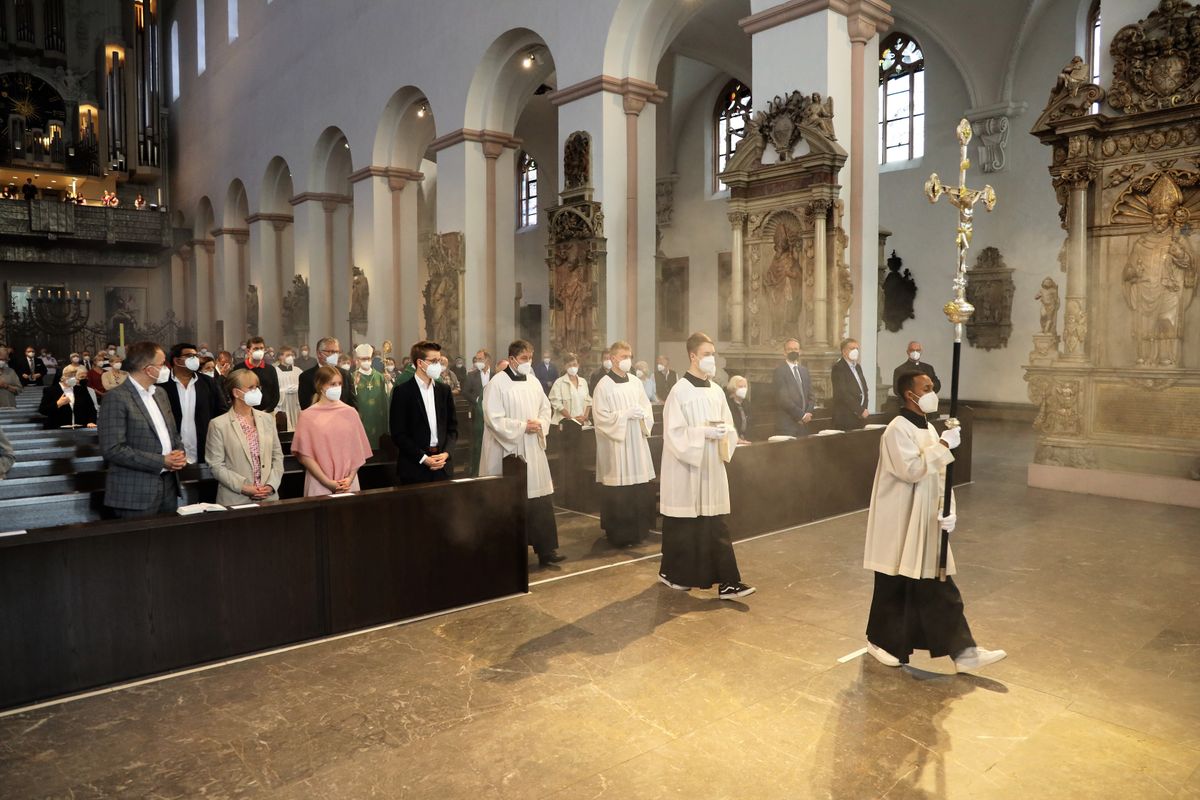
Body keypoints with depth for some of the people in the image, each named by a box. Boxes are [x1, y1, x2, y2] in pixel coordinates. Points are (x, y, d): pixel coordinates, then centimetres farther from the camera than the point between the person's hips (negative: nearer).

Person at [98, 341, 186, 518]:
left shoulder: (160, 393, 14)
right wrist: (160, 462, -17)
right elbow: (112, 449, -18)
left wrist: (180, 453, 0)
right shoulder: (117, 397, -11)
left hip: (168, 486, 7)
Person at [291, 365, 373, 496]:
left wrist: (351, 477, -7)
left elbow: (358, 450, 5)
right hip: (319, 484, -2)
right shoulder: (307, 416, -1)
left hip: (349, 484, 2)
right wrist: (327, 482, -11)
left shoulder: (350, 412, 4)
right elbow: (304, 454, -4)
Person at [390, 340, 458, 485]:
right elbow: (398, 434, -8)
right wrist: (423, 458, -13)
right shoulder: (402, 391, -5)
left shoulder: (444, 390, 9)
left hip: (442, 465, 4)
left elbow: (452, 427, 11)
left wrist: (445, 453, -5)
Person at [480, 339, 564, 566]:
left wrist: (540, 424, -5)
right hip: (507, 452, -6)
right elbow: (494, 419, -15)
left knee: (540, 501, 3)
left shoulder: (534, 382, 10)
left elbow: (545, 408, 16)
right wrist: (523, 426, -17)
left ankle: (545, 549, 9)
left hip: (532, 450, 6)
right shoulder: (497, 383, -10)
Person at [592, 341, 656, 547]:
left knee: (640, 493, 7)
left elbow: (647, 409, 13)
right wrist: (626, 414, -16)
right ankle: (619, 536, 11)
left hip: (636, 445, 5)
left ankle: (638, 532, 21)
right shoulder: (604, 385, -7)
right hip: (615, 447, -5)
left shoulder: (636, 383, 9)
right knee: (618, 495, -2)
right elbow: (602, 417, -10)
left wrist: (642, 415, -8)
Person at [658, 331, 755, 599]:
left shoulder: (716, 391, 9)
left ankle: (727, 582, 7)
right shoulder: (679, 391, -10)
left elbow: (730, 428, 14)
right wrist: (704, 432, -21)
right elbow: (674, 433, -14)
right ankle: (673, 573, 24)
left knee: (717, 527, 5)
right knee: (683, 526, 6)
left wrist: (723, 433, -8)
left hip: (712, 468, 6)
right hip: (685, 470, -6)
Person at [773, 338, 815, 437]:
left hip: (803, 424, 6)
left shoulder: (804, 370, 15)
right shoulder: (779, 371, -6)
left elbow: (811, 395, 15)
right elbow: (783, 399, -13)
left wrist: (808, 414, -2)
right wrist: (801, 415, -11)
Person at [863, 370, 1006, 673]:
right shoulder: (898, 429, -16)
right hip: (899, 524, -8)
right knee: (894, 586, 6)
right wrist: (943, 445, -21)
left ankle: (963, 652, 14)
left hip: (926, 524, 8)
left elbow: (939, 474, 11)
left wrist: (948, 510, -3)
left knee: (939, 589, 10)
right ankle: (881, 641, 24)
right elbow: (911, 470, -25)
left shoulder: (929, 429, 11)